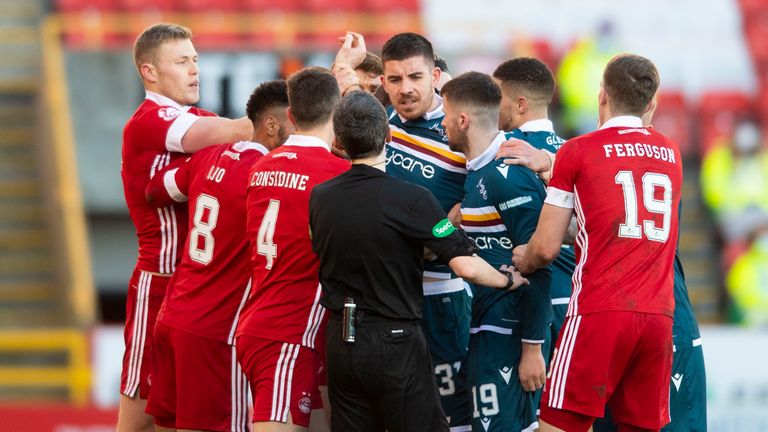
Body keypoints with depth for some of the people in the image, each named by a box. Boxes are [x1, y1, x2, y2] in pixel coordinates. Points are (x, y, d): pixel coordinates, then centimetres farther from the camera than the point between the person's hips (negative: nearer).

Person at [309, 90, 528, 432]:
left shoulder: (319, 198, 1)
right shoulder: (411, 199, -15)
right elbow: (467, 267, -20)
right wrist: (508, 279, -1)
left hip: (340, 340, 5)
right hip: (395, 341, -5)